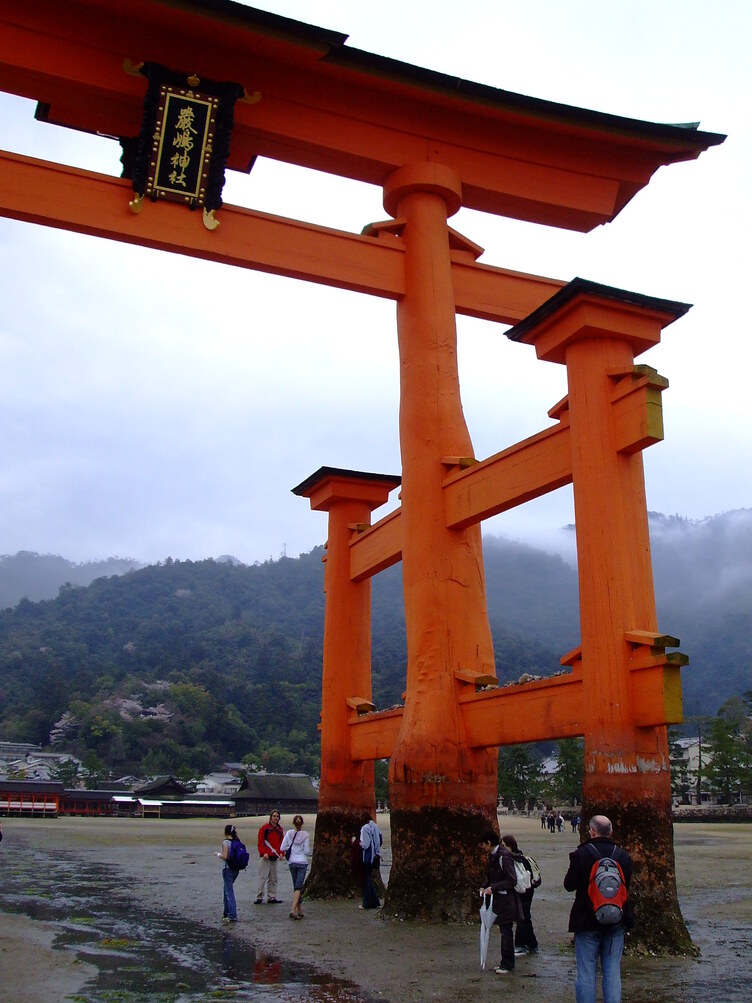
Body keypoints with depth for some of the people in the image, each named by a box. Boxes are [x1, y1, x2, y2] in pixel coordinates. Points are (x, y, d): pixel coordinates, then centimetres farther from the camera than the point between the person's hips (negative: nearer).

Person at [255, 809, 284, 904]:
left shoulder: (280, 829, 12)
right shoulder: (265, 828, -3)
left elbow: (282, 842, 15)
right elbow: (260, 842, -5)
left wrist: (281, 853, 1)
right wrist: (264, 853, -16)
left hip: (274, 857, 6)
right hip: (265, 857, -6)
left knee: (273, 878, 8)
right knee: (263, 877, -7)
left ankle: (271, 897, 14)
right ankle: (259, 897, -3)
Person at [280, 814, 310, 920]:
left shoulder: (289, 833, -3)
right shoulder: (305, 835, -9)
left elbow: (282, 848, -4)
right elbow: (307, 851, -9)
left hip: (292, 863, 3)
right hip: (302, 863, -3)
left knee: (296, 886, 15)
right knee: (298, 887, -4)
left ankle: (299, 910, 20)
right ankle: (293, 910, -19)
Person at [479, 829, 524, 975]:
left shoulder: (504, 856, -19)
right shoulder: (491, 856, 9)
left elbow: (512, 880, -21)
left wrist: (493, 888, -21)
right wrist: (485, 887, 4)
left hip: (506, 900, -9)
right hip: (498, 899, 9)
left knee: (506, 932, -2)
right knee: (505, 931, 14)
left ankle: (507, 964, 6)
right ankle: (507, 963, 21)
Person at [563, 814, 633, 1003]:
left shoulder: (581, 854, -14)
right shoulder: (623, 855, -2)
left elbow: (569, 885, -7)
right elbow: (626, 884, 11)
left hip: (587, 921, -3)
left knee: (586, 973, 4)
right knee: (613, 972, 10)